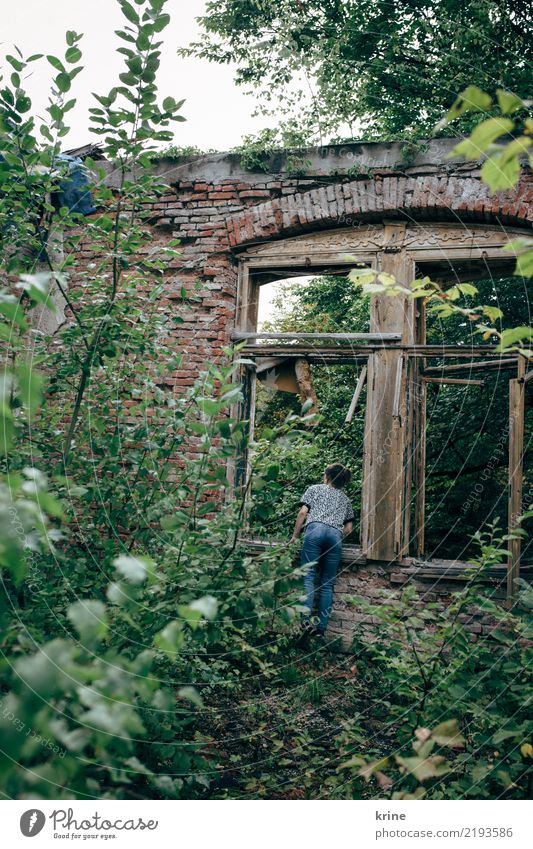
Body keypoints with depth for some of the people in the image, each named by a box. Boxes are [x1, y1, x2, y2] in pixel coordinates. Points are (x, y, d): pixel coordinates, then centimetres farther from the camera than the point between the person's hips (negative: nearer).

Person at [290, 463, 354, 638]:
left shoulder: (315, 488, 23)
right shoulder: (344, 498, 31)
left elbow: (303, 512, 9)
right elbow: (349, 528, 25)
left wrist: (295, 535, 15)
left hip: (315, 530, -3)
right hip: (335, 535, 3)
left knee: (308, 575, -9)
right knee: (327, 583, 3)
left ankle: (306, 617, -28)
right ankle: (321, 628, -5)